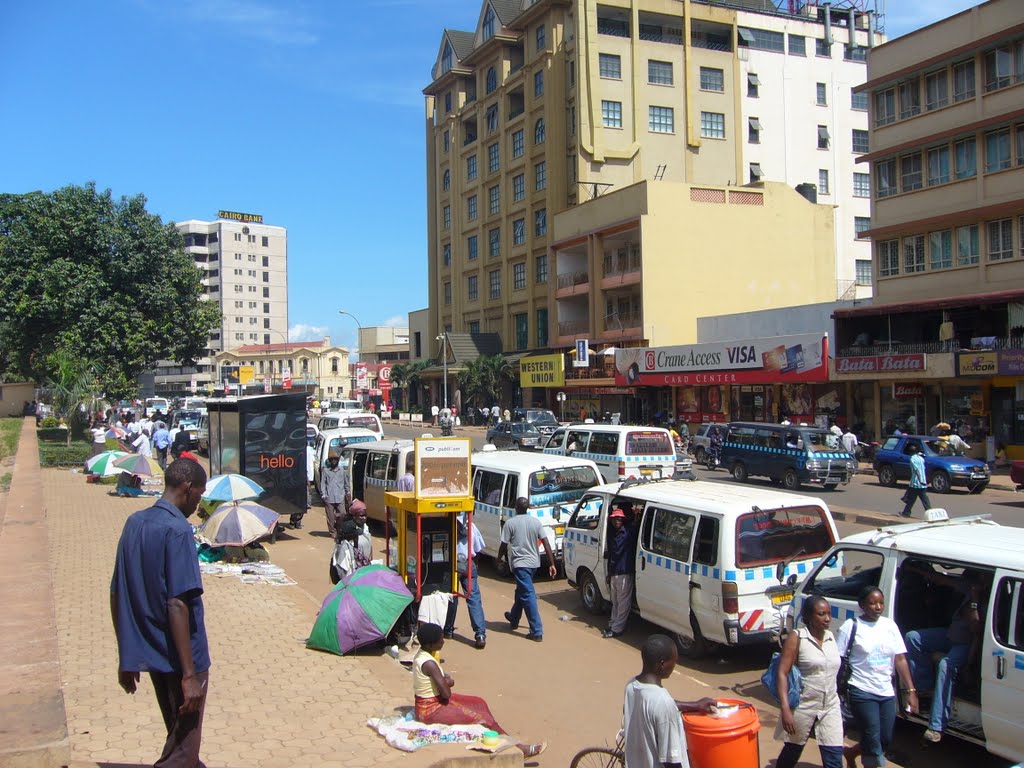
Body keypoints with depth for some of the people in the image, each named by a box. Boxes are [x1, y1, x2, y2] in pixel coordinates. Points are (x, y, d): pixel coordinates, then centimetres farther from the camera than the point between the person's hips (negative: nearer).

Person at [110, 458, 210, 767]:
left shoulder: (134, 523, 6)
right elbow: (177, 604, -24)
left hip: (149, 654, 8)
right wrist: (190, 674, -23)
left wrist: (126, 657, 18)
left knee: (180, 735, 23)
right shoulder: (176, 529, -18)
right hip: (179, 658, -8)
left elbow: (116, 594, 11)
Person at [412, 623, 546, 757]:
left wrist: (446, 679, -8)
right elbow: (446, 693, -28)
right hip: (431, 710, -10)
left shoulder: (421, 653, 0)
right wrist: (447, 682, -7)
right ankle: (517, 747, 6)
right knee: (481, 718, -5)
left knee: (478, 703, 14)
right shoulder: (429, 664, -30)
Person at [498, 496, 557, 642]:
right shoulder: (536, 522, 3)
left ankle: (537, 631, -12)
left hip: (519, 563, -6)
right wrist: (552, 564, 0)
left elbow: (504, 545, -6)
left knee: (528, 595, -7)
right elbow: (546, 543, -2)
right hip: (534, 562, 6)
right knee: (521, 591, 24)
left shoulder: (510, 523, -9)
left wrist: (499, 558, 14)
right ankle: (514, 619, 44)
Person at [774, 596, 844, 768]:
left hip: (830, 708, 4)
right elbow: (782, 673, -15)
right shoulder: (797, 637, -10)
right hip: (803, 707, -4)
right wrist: (785, 709, -22)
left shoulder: (831, 637, 5)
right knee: (792, 753, 12)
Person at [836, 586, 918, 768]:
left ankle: (850, 753, 38)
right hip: (863, 693, -6)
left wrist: (911, 690, 0)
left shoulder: (890, 625, 5)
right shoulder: (851, 626, -10)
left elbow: (900, 659, 6)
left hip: (887, 693, 6)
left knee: (885, 740, 13)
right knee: (874, 743, -5)